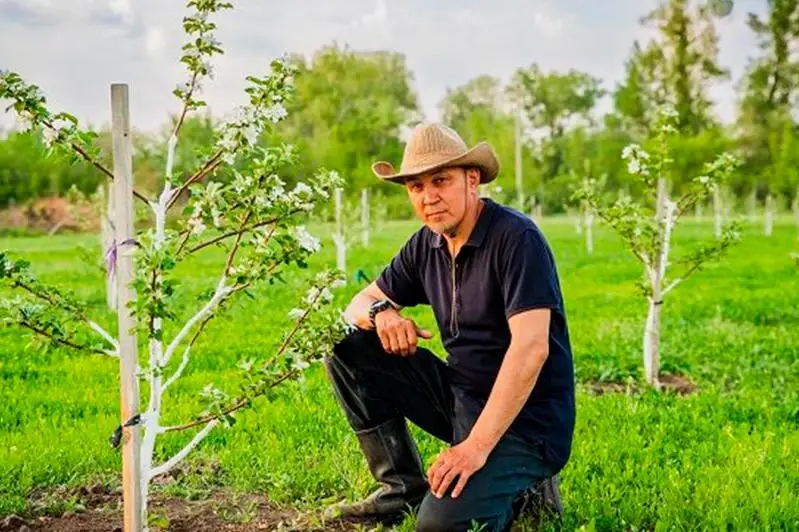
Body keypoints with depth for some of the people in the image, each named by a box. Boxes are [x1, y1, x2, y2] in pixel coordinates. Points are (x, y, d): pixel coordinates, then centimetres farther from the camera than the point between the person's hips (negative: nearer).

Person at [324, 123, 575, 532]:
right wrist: (382, 312, -14)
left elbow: (530, 348, -26)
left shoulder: (516, 238, -18)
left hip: (524, 417, -7)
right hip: (460, 397, 7)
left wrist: (476, 446, -30)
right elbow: (358, 305, 13)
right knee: (347, 348, -2)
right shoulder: (426, 245, 5)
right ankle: (403, 487, 4)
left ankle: (521, 490, 4)